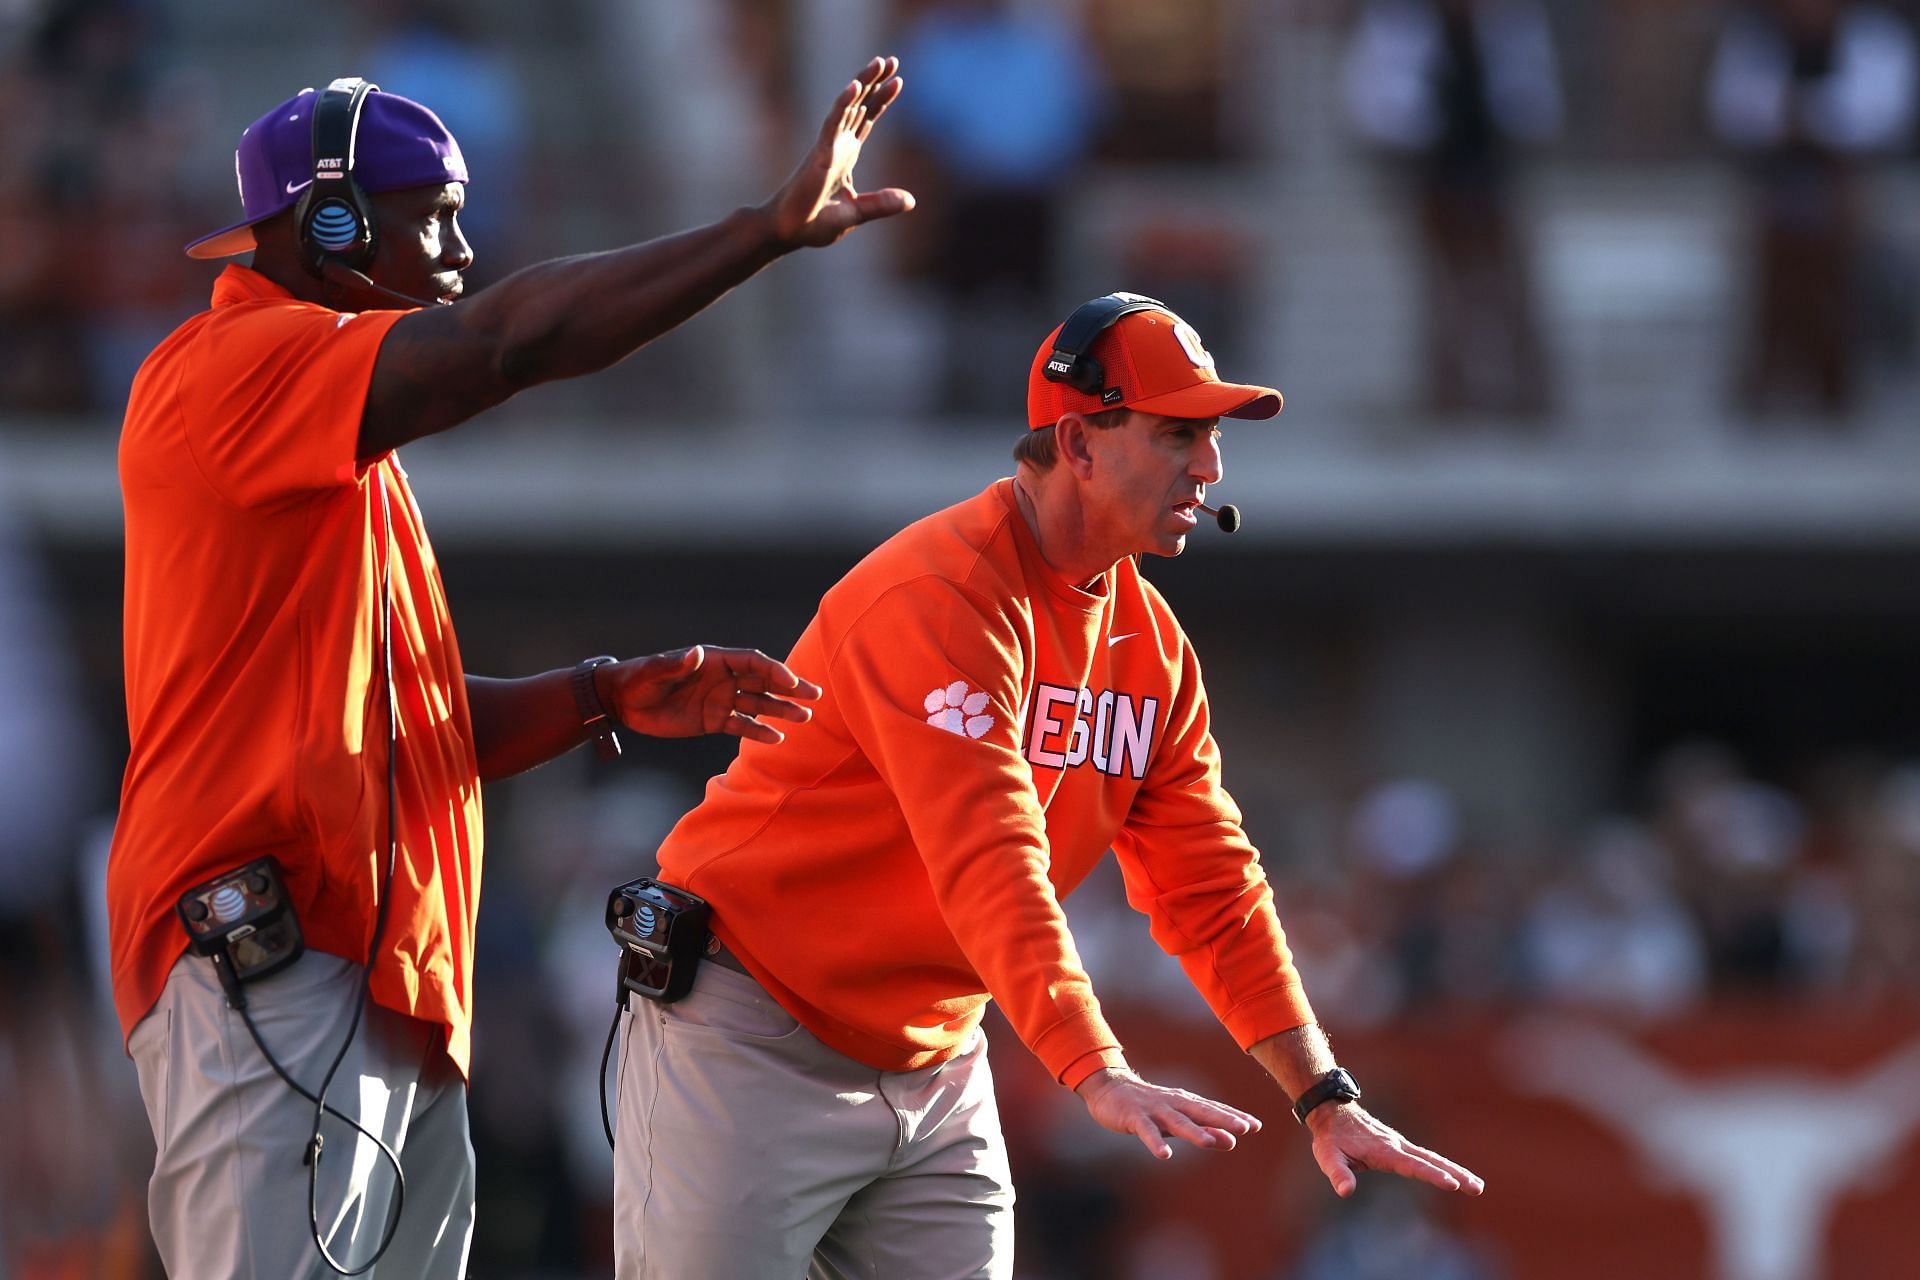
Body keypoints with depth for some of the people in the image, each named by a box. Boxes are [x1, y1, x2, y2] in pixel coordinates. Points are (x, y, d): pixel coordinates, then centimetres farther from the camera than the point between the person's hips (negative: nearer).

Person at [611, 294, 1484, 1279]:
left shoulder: (1151, 643, 6)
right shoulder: (941, 598, -22)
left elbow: (1213, 892, 6)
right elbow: (990, 864, -33)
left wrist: (1326, 1099, -4)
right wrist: (1099, 1075, -43)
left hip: (935, 1069, 8)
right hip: (754, 1043, -8)